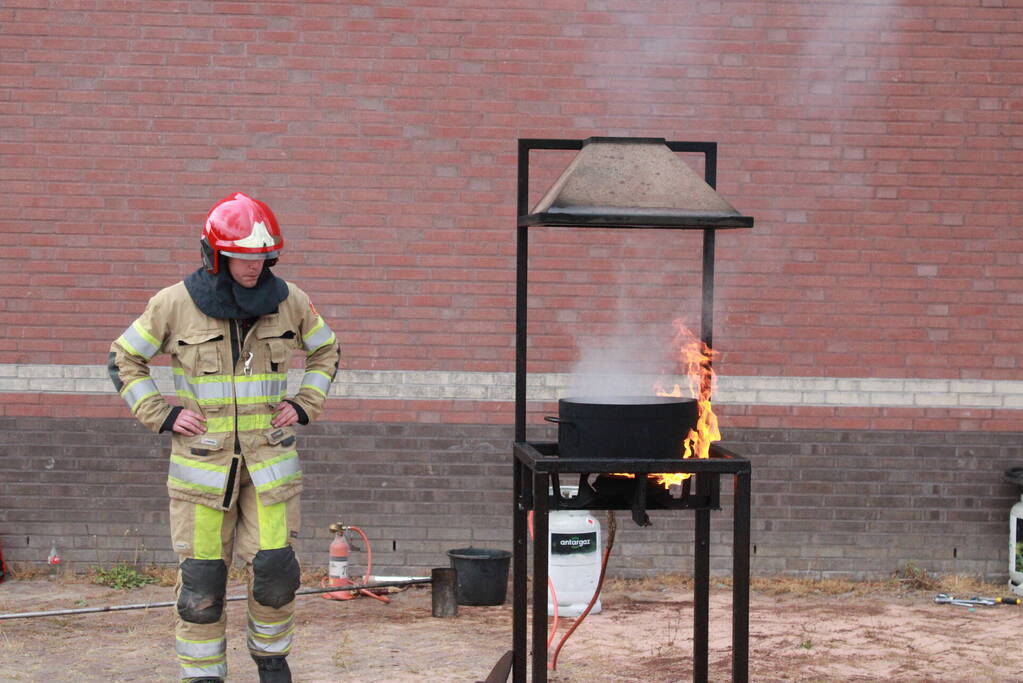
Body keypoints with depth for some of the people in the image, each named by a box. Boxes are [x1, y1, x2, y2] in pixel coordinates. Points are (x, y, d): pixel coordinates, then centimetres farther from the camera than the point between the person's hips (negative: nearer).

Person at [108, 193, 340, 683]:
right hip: (202, 455, -1)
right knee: (201, 579, 1)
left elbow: (325, 351, 16)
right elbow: (124, 360, 3)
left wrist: (304, 406, 3)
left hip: (269, 455, 1)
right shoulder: (176, 304, -9)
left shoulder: (289, 301, -3)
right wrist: (161, 415, -6)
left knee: (274, 569, -1)